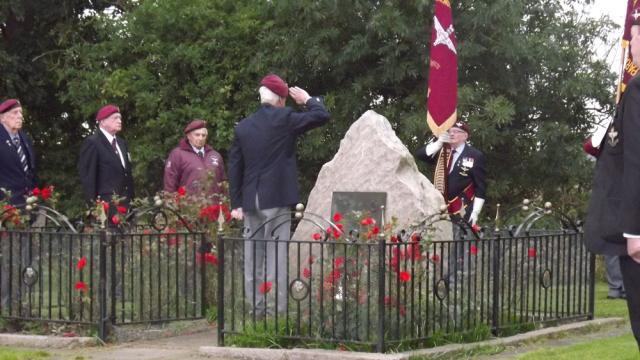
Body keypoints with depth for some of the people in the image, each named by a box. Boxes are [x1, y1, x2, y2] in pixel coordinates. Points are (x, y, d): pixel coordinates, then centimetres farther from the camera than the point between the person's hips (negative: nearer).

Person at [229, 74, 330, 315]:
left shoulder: (243, 127, 10)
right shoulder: (284, 119, -7)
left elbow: (234, 166, 10)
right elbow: (321, 116, -5)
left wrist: (236, 203, 13)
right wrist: (308, 100, 14)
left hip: (250, 200, 5)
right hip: (276, 199, -5)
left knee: (253, 255, 9)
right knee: (276, 254, -5)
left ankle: (257, 308, 12)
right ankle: (277, 310, -8)